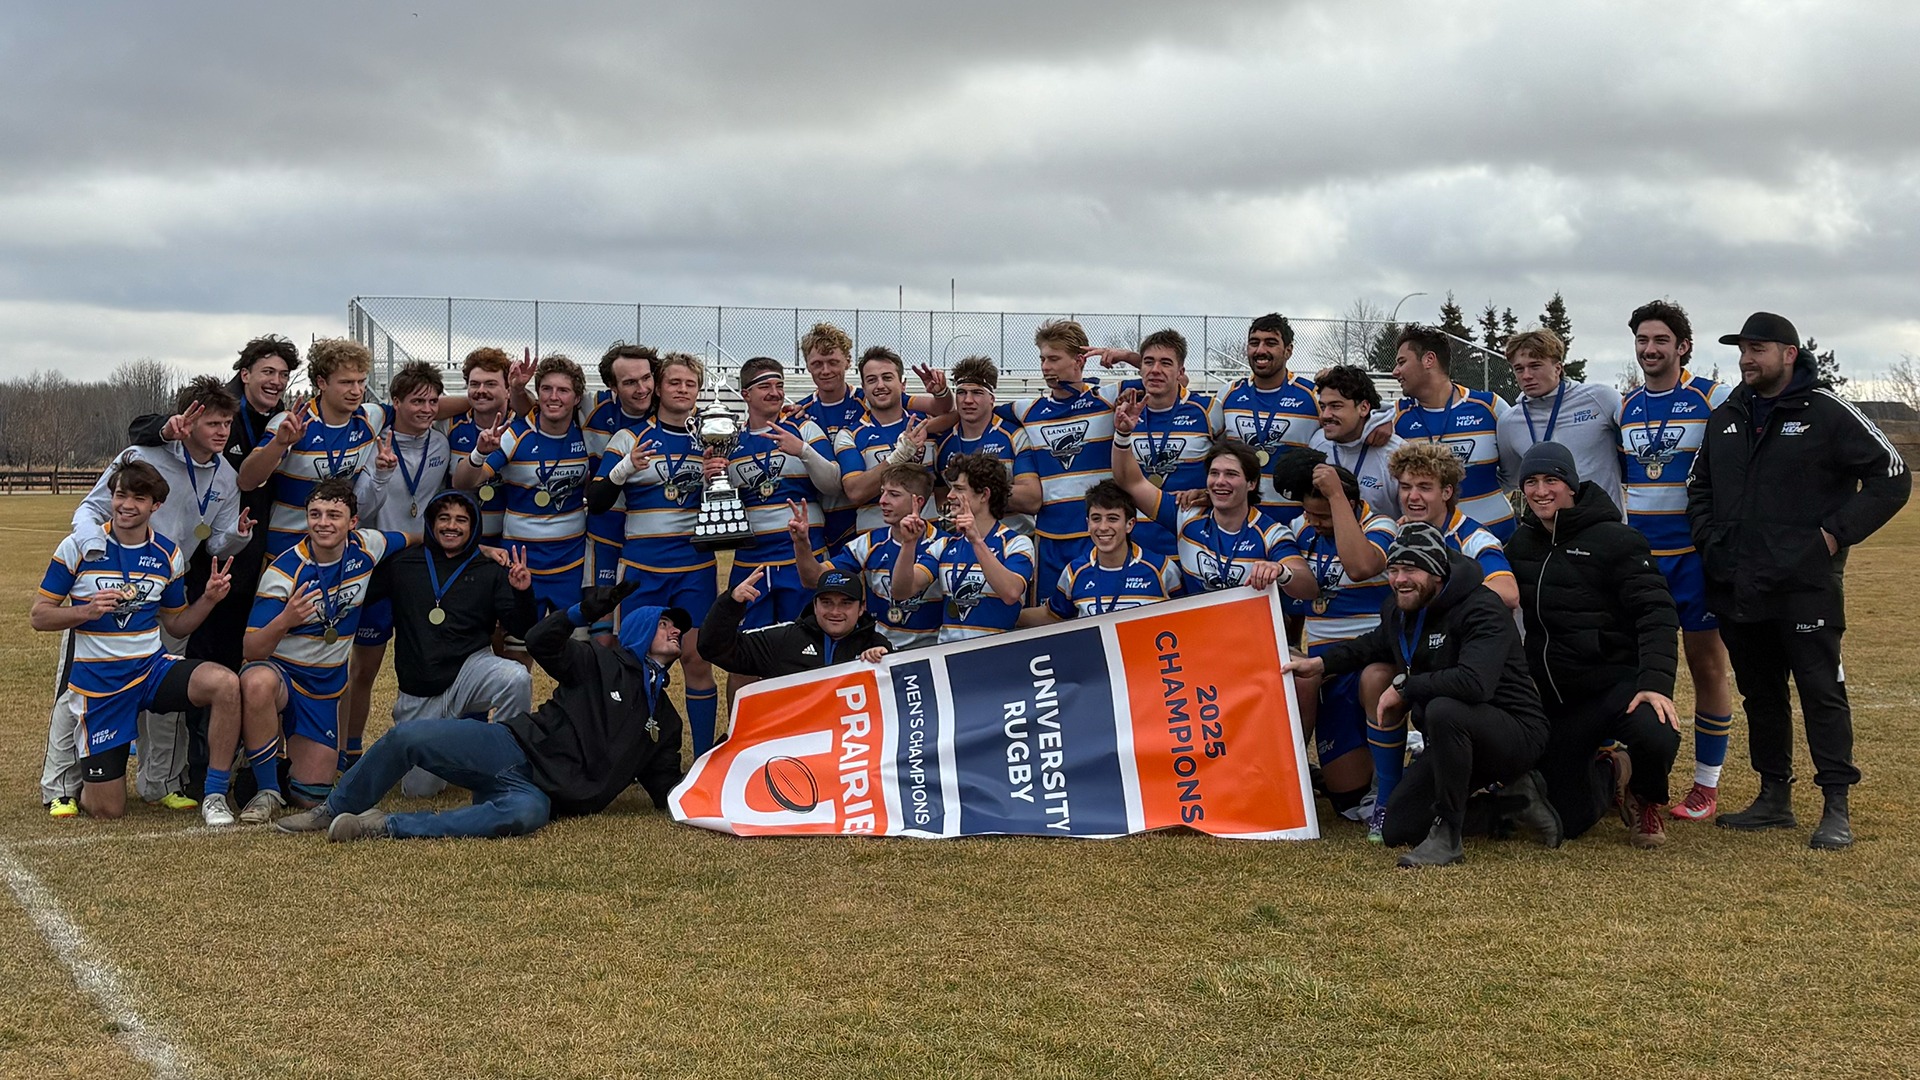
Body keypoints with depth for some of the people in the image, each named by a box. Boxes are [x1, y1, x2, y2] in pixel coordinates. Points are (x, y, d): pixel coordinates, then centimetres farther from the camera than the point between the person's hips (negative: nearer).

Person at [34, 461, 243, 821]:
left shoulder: (168, 555, 3)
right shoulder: (79, 546, -6)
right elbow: (39, 615, -4)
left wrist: (209, 599, -7)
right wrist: (88, 611, -23)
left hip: (152, 667, 2)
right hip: (97, 680, -2)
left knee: (224, 683, -32)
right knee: (107, 810, -3)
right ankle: (66, 785, 36)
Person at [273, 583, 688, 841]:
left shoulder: (665, 722, 24)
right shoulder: (602, 664, 14)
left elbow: (666, 789, 20)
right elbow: (539, 641, 0)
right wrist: (582, 613, -18)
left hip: (539, 793, 1)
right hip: (511, 749, 0)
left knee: (527, 812, -39)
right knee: (408, 736, -23)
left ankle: (388, 827, -33)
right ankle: (333, 811, -1)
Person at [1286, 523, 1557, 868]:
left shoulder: (1481, 610, -23)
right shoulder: (1398, 611, 4)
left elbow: (1475, 682, -40)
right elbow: (1374, 645, 29)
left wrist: (1403, 686, -29)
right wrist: (1322, 663, 13)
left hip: (1516, 732, -9)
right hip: (1456, 739, 9)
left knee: (1443, 710, -40)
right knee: (1396, 830, 4)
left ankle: (1447, 835, -24)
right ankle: (1514, 795, 15)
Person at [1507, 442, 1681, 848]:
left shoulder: (1614, 539, -7)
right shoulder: (1520, 544, 10)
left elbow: (1655, 611, -13)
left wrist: (1655, 681, -26)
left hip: (1617, 682, -5)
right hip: (1555, 699, 5)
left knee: (1657, 736, -38)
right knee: (1565, 821, 1)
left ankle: (1646, 799, -1)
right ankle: (1608, 774, 36)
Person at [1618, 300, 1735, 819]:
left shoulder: (1714, 399, -4)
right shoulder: (1625, 406, 10)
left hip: (1698, 556, -4)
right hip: (1639, 557, 4)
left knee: (1708, 667, 2)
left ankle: (1706, 784, 11)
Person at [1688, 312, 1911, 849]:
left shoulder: (1827, 413, -6)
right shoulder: (1725, 418, 12)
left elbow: (1891, 477, -6)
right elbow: (1699, 484, 25)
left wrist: (1837, 533, -11)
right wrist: (1709, 539, 9)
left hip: (1805, 584, -6)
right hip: (1737, 585, 6)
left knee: (1821, 691, -4)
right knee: (1759, 693, 12)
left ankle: (1836, 808, 1)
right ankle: (1774, 798, 22)